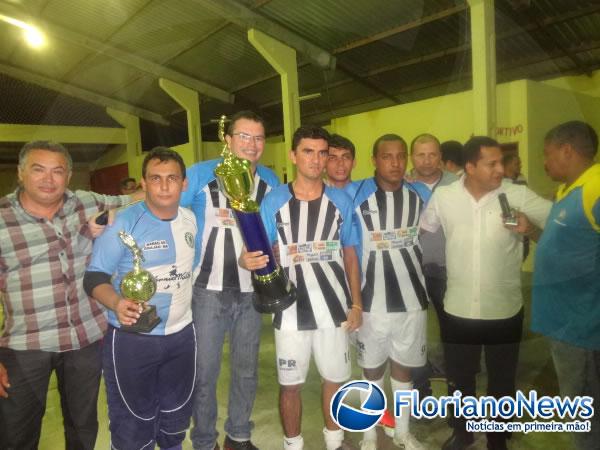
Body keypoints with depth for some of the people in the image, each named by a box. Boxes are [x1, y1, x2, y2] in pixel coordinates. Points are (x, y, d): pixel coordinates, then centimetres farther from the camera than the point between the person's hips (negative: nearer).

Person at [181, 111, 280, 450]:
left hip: (252, 290, 4)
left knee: (247, 369, 16)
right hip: (209, 289, -3)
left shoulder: (270, 180, 4)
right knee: (205, 371, 8)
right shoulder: (201, 174, -7)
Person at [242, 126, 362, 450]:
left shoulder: (341, 201, 2)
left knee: (335, 378, 17)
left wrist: (356, 303, 3)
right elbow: (261, 252, -1)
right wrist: (248, 260, -26)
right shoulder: (273, 201, -4)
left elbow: (350, 255, 7)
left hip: (334, 307, 2)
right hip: (291, 309, -1)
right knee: (290, 384, 11)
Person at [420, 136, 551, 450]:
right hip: (458, 309, 1)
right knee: (458, 378, 19)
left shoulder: (519, 195, -10)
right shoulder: (443, 196, -6)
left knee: (502, 381, 18)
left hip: (504, 310, -1)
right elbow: (423, 230, 9)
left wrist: (529, 228, -23)